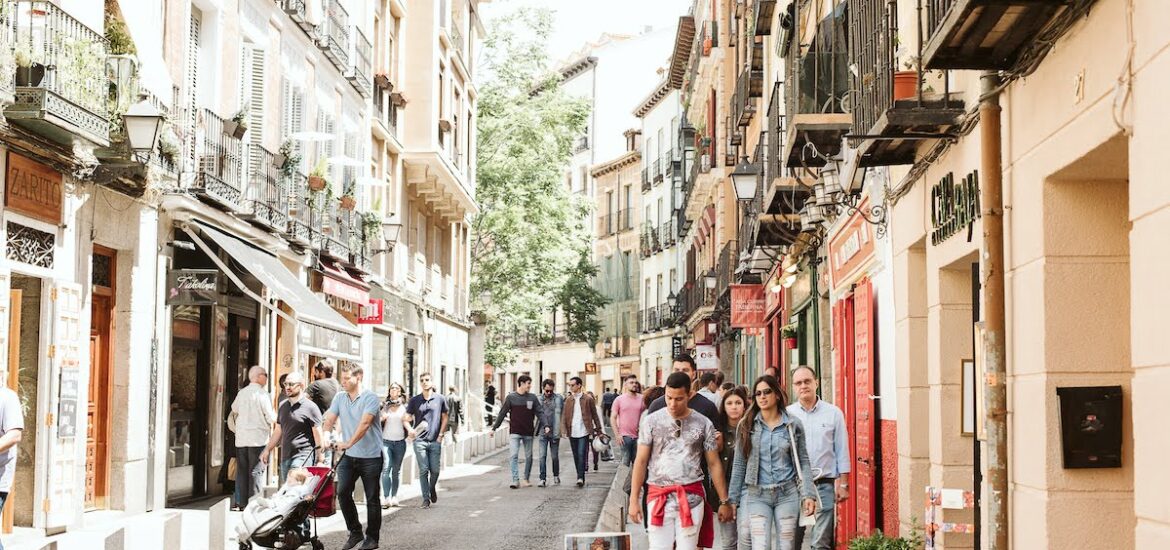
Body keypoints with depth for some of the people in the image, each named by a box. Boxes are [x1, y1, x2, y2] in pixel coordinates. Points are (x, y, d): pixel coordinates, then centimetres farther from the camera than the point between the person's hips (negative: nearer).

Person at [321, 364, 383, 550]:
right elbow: (330, 419, 4)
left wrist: (348, 443, -31)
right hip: (349, 457, 5)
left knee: (372, 498, 2)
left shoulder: (370, 398, -10)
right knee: (343, 493, -5)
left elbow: (365, 423, -21)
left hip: (370, 456, -5)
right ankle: (355, 532, 10)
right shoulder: (340, 398, 9)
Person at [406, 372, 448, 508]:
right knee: (423, 470, -2)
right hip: (419, 440, 0)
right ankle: (426, 498, 6)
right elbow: (407, 418, 8)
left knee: (435, 470, 3)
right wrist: (410, 430, -11)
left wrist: (441, 434, 2)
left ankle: (432, 488, 32)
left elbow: (444, 418, 11)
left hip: (435, 441, 0)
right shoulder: (414, 400, 4)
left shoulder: (440, 399, 4)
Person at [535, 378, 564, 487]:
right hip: (542, 432, 1)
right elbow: (539, 413, 4)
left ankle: (556, 476, 26)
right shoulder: (539, 399, 5)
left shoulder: (558, 398, 1)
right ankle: (543, 479, -6)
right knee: (542, 456, -7)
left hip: (554, 432, -1)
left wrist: (557, 431, -10)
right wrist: (545, 426, -11)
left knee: (555, 456, 8)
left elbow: (559, 414, -3)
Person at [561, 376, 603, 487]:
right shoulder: (568, 400, 10)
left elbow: (594, 416, 3)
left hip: (583, 432, -4)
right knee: (576, 456, 8)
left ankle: (581, 477, -15)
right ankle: (580, 477, 17)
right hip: (572, 433, 4)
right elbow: (564, 416, 8)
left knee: (582, 454, -14)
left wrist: (598, 430, 2)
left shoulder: (588, 399, 0)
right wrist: (563, 429, -6)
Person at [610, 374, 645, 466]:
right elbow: (613, 418, 2)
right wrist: (617, 434, -6)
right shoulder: (619, 400, 2)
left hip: (638, 436, 2)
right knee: (625, 462, -2)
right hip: (624, 436, -2)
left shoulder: (642, 399, 6)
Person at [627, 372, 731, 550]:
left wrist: (723, 501, 7)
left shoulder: (703, 424, 4)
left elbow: (714, 464, 9)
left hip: (691, 497, 0)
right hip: (659, 496, 0)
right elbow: (641, 461, 4)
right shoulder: (652, 421, 2)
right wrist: (634, 499, 0)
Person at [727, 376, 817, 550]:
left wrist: (808, 495, -5)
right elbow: (739, 464, 5)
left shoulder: (794, 424, 2)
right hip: (756, 495, 0)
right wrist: (733, 499, 3)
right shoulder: (746, 425, 3)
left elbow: (803, 462, 4)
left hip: (787, 494, 1)